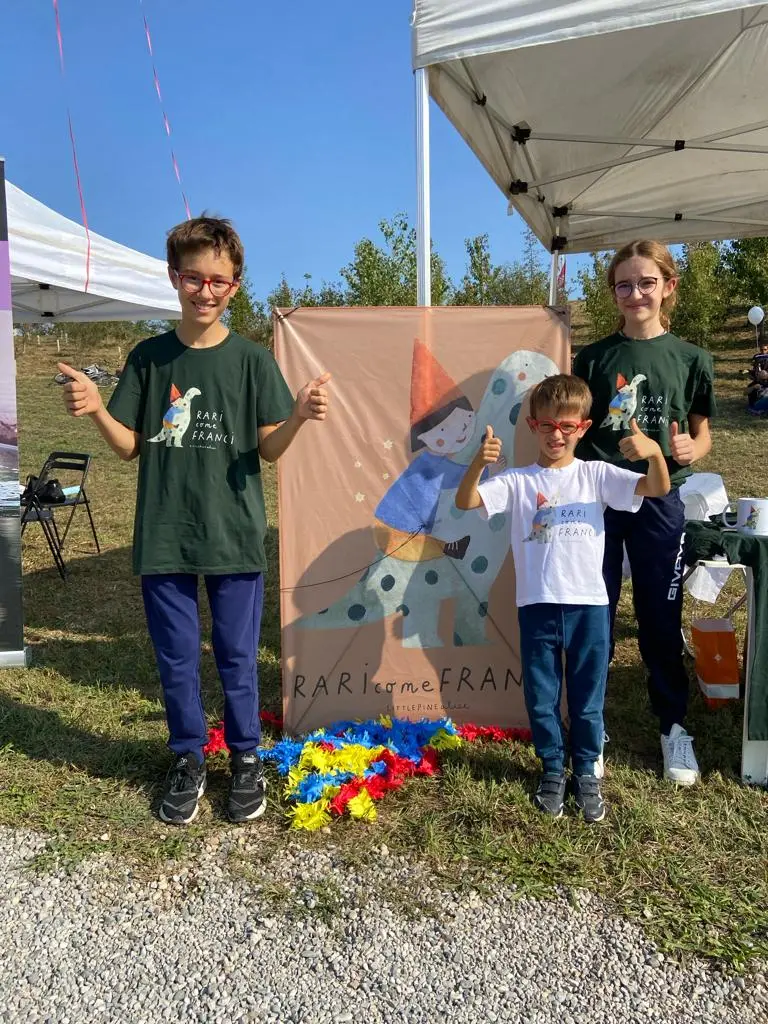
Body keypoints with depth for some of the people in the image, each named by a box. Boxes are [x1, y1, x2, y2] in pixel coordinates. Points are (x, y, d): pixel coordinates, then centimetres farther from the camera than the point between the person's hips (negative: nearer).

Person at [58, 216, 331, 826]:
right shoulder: (148, 358, 3)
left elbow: (270, 449, -4)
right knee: (176, 659, 12)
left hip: (234, 536, -2)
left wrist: (299, 417, -25)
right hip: (162, 537, 2)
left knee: (238, 658, 9)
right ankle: (188, 760, 32)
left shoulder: (251, 359, -2)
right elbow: (130, 447, 5)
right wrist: (95, 409, -14)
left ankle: (247, 758, 30)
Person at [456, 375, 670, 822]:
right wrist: (479, 462, -30)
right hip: (537, 606, 0)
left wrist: (655, 452, -29)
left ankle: (586, 771, 34)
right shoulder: (518, 481, -1)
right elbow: (465, 501, -13)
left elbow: (658, 489, -9)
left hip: (589, 604, 0)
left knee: (588, 698, 14)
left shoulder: (597, 475, 1)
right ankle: (553, 769, 35)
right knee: (541, 698, 13)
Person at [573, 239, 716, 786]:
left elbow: (702, 434, 9)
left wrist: (691, 449, -14)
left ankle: (674, 727, 27)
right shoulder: (594, 358, 2)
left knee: (661, 618, 9)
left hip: (659, 499, 0)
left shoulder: (690, 359, 3)